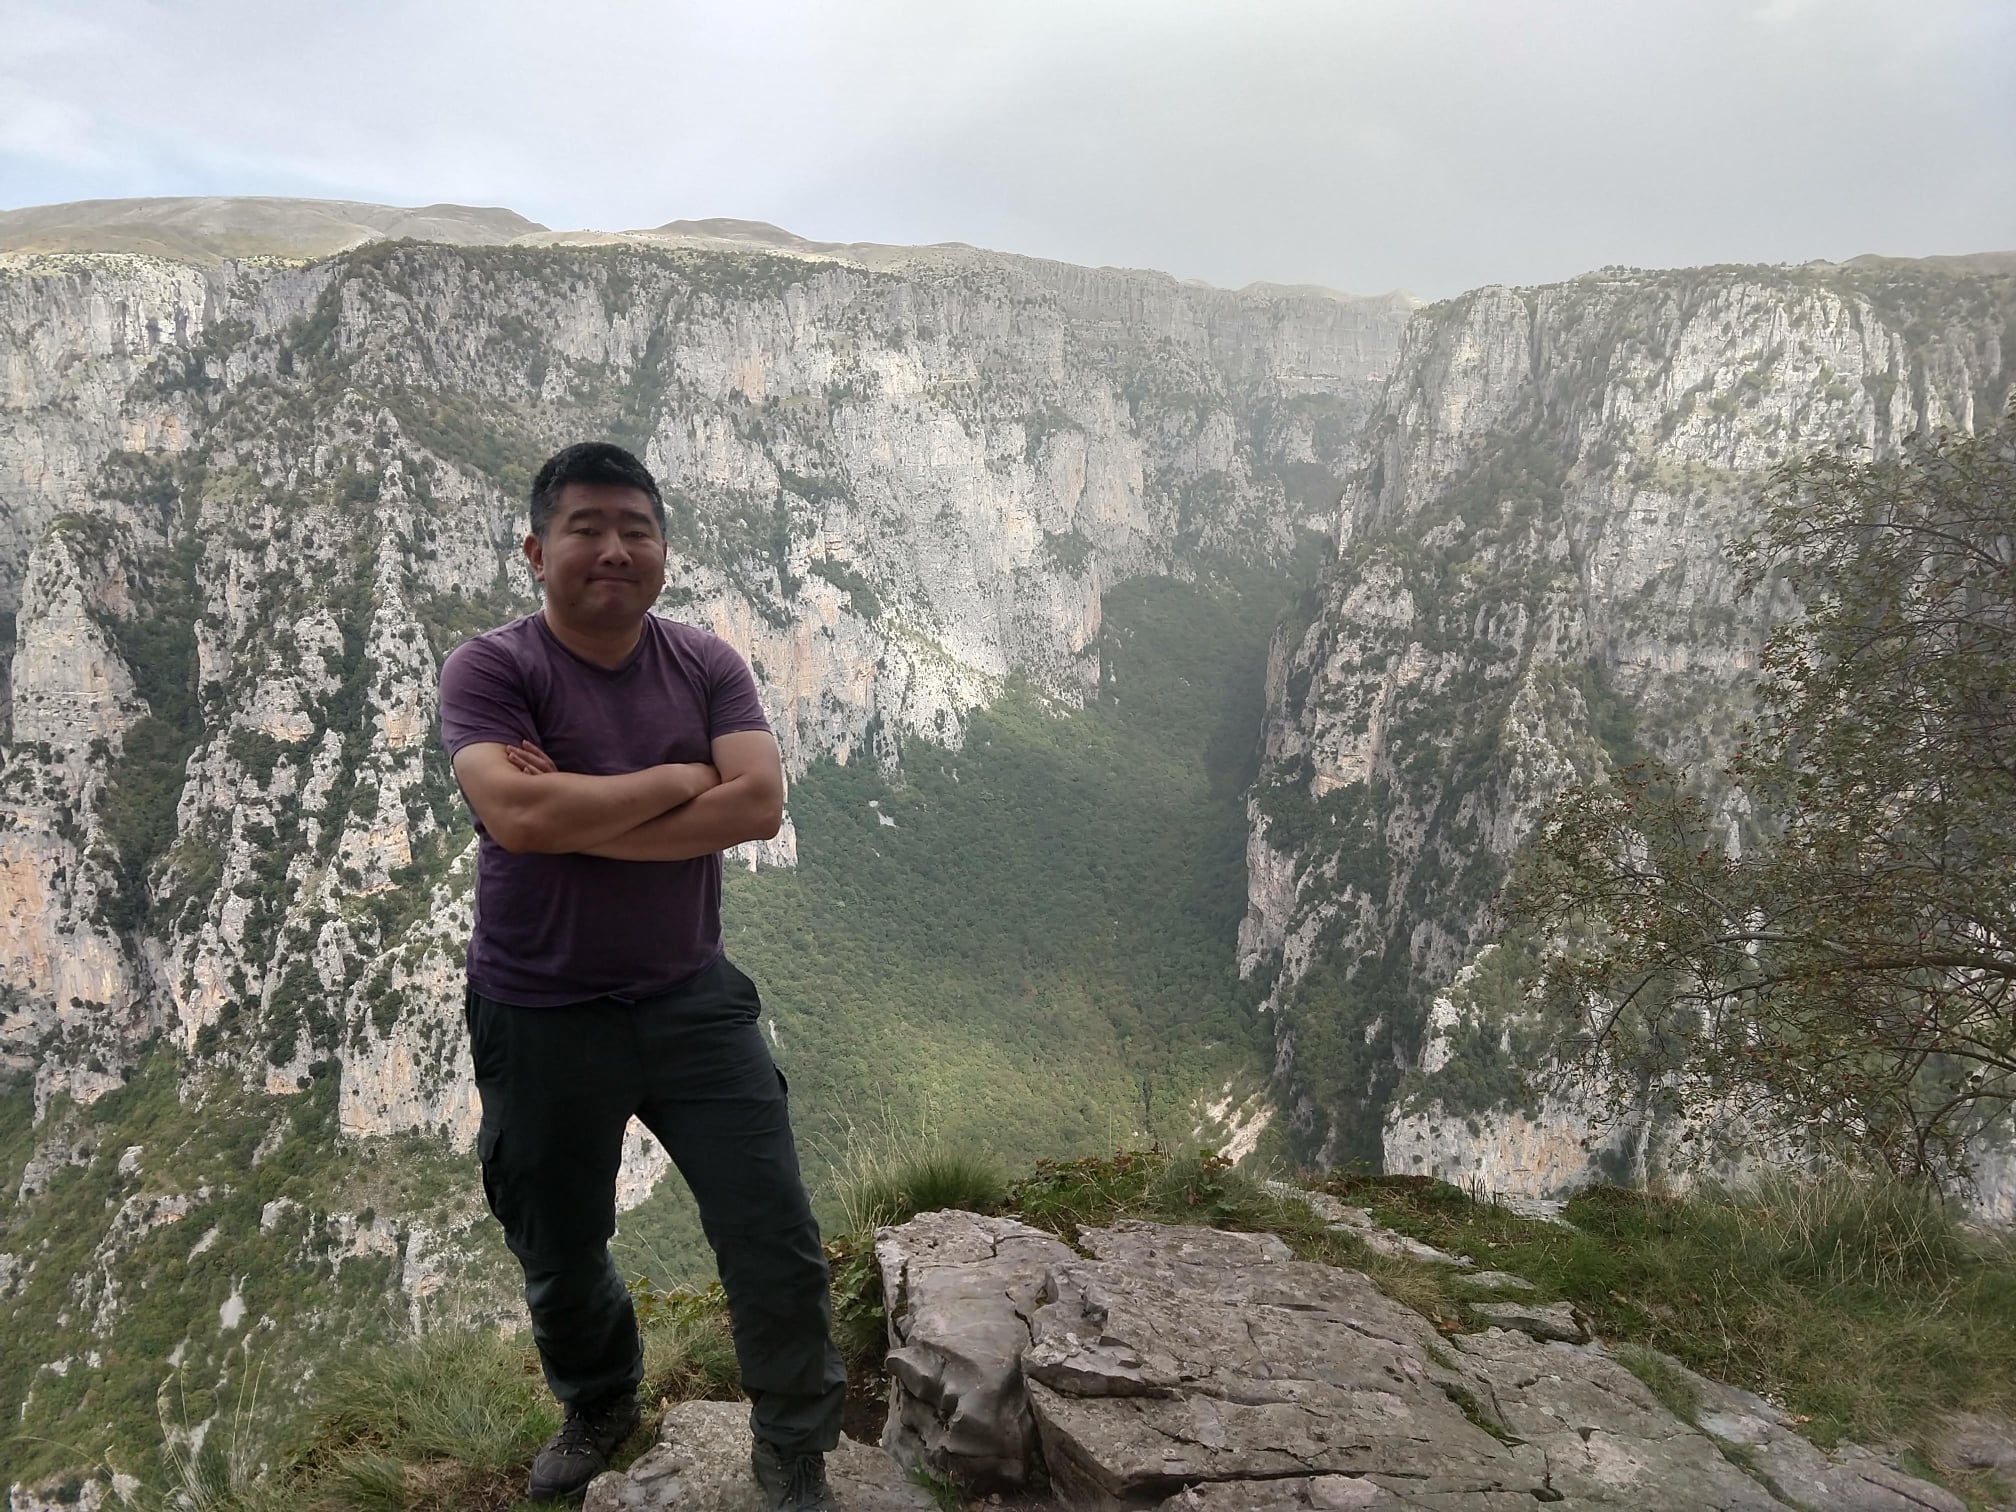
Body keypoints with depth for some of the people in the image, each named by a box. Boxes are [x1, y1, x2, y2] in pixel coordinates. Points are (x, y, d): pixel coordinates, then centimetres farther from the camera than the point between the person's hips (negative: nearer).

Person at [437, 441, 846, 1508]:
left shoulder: (707, 665, -2)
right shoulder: (489, 670, -11)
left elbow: (758, 805, -17)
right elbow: (515, 815, -29)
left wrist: (577, 817, -21)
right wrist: (677, 780, -18)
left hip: (693, 1000, 2)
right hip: (539, 1019, -1)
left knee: (778, 1248, 2)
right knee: (561, 1260, 20)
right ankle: (598, 1408, 51)